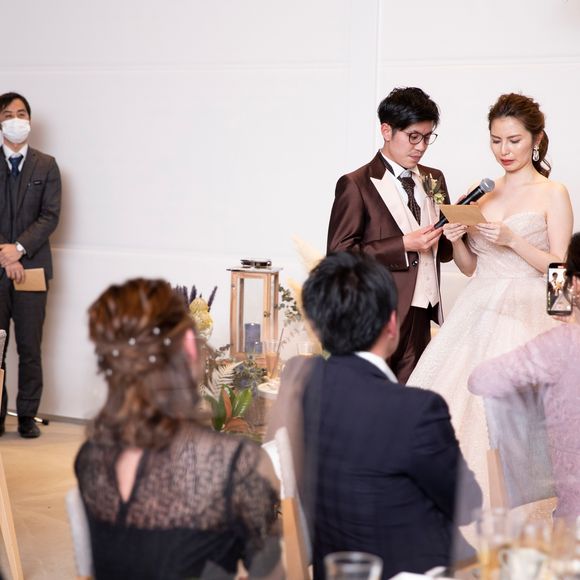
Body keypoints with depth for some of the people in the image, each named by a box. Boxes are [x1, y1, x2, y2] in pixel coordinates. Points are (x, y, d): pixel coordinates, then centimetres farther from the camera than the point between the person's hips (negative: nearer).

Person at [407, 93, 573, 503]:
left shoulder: (553, 194, 0)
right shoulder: (483, 193, 15)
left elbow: (558, 268, -5)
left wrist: (512, 239, -17)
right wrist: (456, 240, -3)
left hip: (524, 315, -5)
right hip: (478, 312, 5)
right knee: (450, 401, -8)